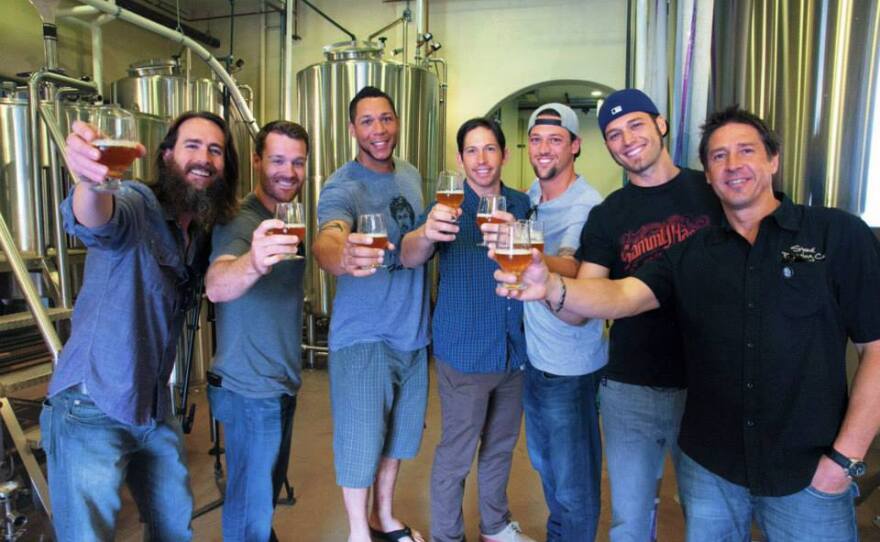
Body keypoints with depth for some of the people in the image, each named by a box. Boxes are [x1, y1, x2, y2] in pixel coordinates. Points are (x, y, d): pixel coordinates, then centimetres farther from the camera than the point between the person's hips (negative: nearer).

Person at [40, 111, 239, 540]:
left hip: (154, 411, 7)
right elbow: (93, 223, -39)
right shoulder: (139, 204, -17)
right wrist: (90, 181, -60)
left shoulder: (202, 234, 7)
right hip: (91, 410, -7)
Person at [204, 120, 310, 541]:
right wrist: (253, 262, -59)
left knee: (269, 489, 25)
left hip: (283, 383, 8)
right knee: (250, 506, 5)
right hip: (250, 390, -8)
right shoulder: (241, 220, -19)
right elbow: (216, 287, -41)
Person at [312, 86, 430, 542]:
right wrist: (342, 257, -59)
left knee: (398, 434, 20)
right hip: (363, 336, -6)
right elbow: (326, 239, -38)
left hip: (413, 331, 6)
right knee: (361, 442, 6)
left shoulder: (411, 175, 6)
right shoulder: (342, 186, -16)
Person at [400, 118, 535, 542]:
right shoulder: (449, 207, -7)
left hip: (514, 351, 4)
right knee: (456, 454, 6)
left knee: (501, 447, 20)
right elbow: (409, 257, -23)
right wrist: (426, 233, -47)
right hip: (464, 353, -4)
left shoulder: (522, 204, 5)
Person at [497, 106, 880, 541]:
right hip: (707, 465, 3)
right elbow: (622, 295, -14)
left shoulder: (839, 235, -6)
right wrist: (552, 287, -34)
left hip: (808, 474, -2)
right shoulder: (690, 254, 2)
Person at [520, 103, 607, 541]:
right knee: (543, 459, 26)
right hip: (534, 354, 8)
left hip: (569, 365, -8)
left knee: (574, 481, 6)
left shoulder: (586, 205, -20)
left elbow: (569, 271, -38)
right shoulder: (530, 196, 4)